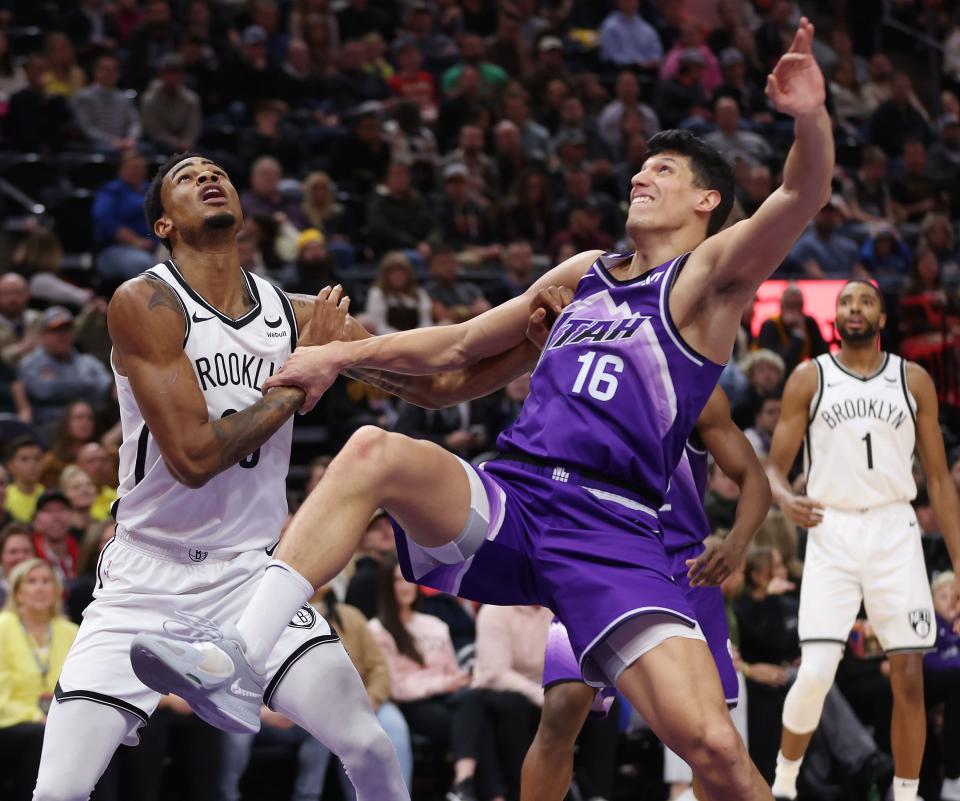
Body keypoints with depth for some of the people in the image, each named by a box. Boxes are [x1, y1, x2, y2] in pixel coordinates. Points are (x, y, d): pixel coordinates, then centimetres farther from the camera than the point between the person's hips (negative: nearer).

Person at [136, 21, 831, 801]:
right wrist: (340, 354, 26)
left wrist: (810, 118, -34)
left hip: (612, 529, -5)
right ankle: (241, 660, -30)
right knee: (377, 450, -24)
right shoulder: (584, 273, 24)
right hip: (506, 503, 5)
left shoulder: (709, 275, 6)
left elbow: (799, 197, -13)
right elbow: (461, 345, 35)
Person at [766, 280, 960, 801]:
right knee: (816, 672, -13)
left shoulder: (914, 381, 8)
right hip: (831, 530, -2)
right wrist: (786, 500, -21)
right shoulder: (809, 378, 5)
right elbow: (774, 467, 3)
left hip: (894, 531, 2)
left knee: (909, 677, -2)